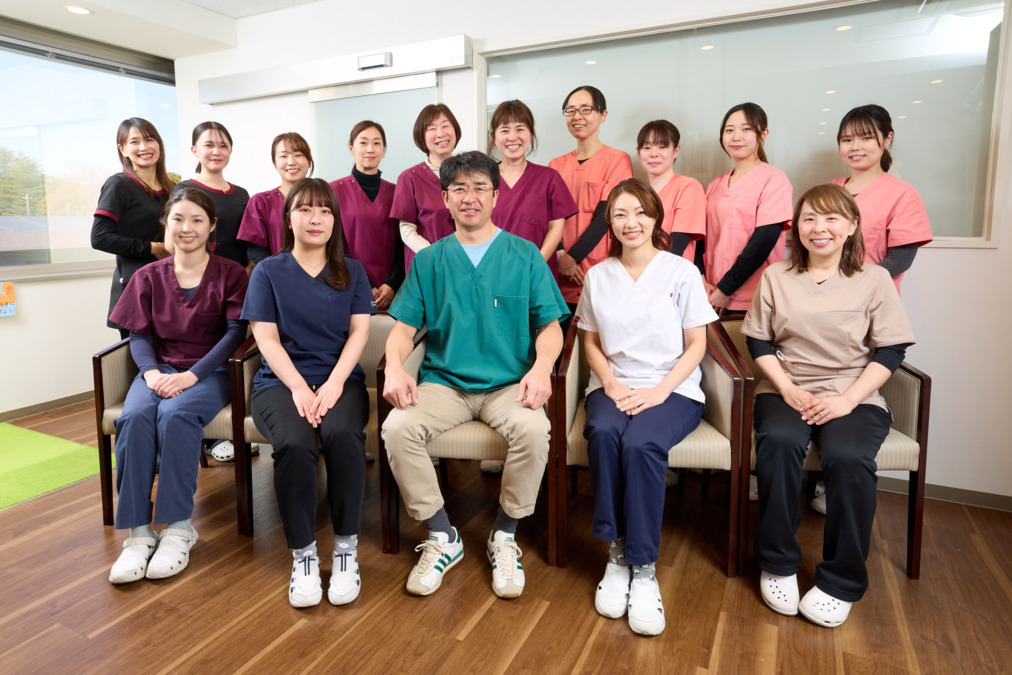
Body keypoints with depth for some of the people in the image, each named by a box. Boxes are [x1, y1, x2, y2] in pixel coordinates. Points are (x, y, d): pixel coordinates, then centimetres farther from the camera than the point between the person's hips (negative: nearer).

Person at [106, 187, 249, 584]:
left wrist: (192, 374, -18)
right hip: (160, 369, 3)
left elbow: (235, 332, -6)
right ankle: (138, 532, -24)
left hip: (210, 370, -3)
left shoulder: (230, 274, 4)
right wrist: (151, 371, -14)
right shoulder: (149, 276, 14)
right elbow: (139, 336, 9)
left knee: (175, 414, -34)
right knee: (135, 417, -29)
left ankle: (178, 526, -24)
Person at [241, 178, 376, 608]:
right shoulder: (268, 272, 12)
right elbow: (266, 338, 3)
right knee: (295, 444, -32)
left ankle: (346, 548, -16)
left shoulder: (352, 271, 15)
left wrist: (333, 384, -12)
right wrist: (299, 388, -13)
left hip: (340, 378, 1)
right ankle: (303, 555, -13)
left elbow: (359, 332, 4)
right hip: (281, 380, 0)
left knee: (343, 435, -33)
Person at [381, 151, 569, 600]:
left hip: (508, 383, -1)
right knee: (397, 428, -27)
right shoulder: (429, 261, 12)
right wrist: (395, 366, -14)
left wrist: (541, 367, -16)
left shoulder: (525, 255, 8)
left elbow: (550, 324, 4)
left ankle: (504, 537, -6)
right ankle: (442, 538, -4)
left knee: (533, 429, -33)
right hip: (443, 381, 2)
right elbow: (404, 325, 8)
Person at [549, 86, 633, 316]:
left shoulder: (618, 160, 1)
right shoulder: (556, 165, 14)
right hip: (562, 275, 3)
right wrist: (560, 255, -12)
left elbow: (605, 215, -8)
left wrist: (572, 257, -14)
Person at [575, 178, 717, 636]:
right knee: (602, 434, -32)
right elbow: (591, 341, 13)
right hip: (613, 386, 2)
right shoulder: (598, 276, 11)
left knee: (641, 444, -33)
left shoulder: (683, 272, 2)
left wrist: (660, 391, -13)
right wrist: (611, 383, -7)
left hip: (673, 389, -2)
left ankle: (643, 568, -18)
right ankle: (616, 552, -16)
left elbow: (696, 345, 1)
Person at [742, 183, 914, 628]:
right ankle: (778, 565, -13)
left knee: (847, 457, -31)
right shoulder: (776, 277, 9)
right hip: (785, 391, 1)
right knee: (778, 441, -31)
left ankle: (841, 582, -11)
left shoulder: (874, 279, 5)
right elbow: (759, 342, 6)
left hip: (854, 396, 0)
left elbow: (890, 351, 1)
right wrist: (789, 391, -8)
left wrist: (848, 399, -12)